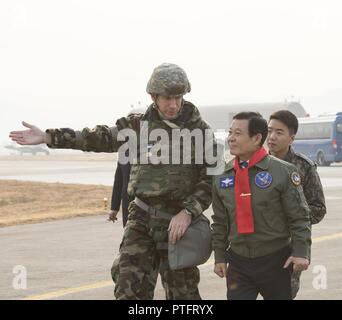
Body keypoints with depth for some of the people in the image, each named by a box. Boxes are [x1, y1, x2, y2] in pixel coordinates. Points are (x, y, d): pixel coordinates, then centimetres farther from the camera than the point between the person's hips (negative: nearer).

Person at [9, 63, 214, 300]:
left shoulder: (200, 131, -2)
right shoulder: (139, 125, 4)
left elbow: (211, 179, -4)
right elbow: (99, 137, -2)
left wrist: (187, 213, -17)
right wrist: (48, 137, -10)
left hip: (179, 220, -2)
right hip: (142, 218, 2)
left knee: (182, 291, 4)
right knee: (130, 286, -5)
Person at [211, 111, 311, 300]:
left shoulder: (283, 172, -8)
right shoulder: (222, 178, 4)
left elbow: (299, 217, -7)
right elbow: (220, 222, 12)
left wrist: (301, 251, -15)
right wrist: (219, 256, 10)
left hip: (276, 262, -3)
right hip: (238, 262, 3)